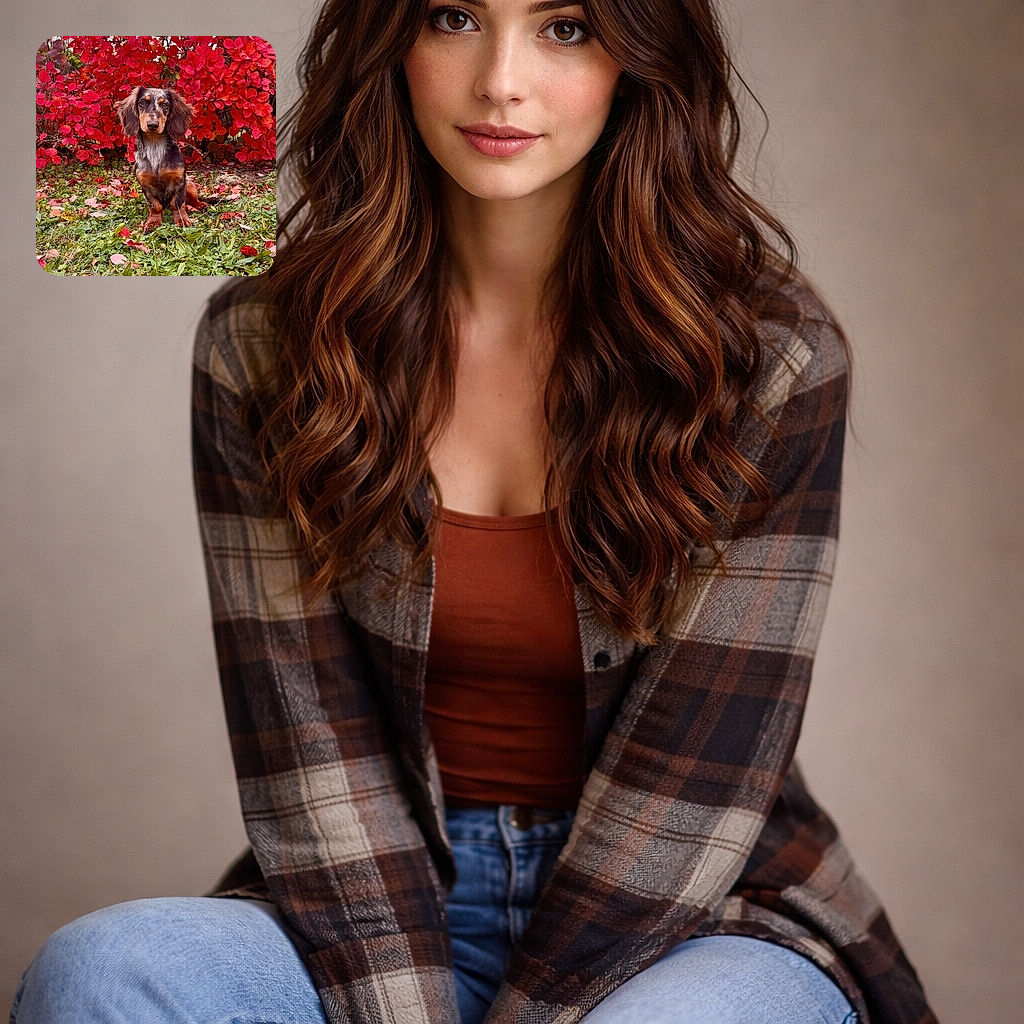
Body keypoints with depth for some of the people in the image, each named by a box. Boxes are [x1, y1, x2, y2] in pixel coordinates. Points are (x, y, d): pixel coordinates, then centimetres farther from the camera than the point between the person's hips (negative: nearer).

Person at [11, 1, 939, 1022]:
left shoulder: (772, 359, -9)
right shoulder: (259, 347, -3)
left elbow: (683, 786, -12)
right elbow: (312, 754, -8)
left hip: (695, 924, -1)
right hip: (395, 914, 2)